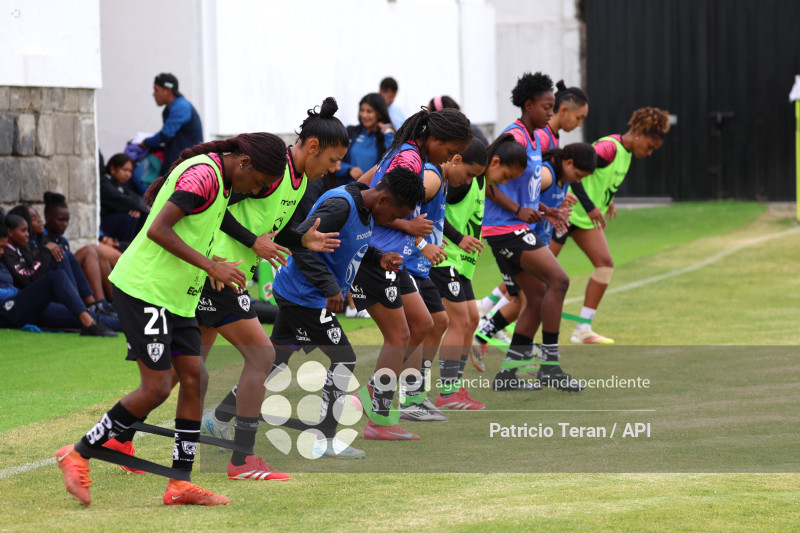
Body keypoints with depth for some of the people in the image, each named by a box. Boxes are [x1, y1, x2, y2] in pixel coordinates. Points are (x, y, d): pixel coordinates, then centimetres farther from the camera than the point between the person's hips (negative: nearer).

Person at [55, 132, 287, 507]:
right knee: (156, 388, -9)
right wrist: (211, 265, -23)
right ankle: (78, 455, 5)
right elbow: (158, 230, -24)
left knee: (195, 378, 5)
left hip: (176, 297, 10)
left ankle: (181, 482, 9)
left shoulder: (218, 178, 12)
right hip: (144, 290, -10)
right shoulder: (204, 174, -19)